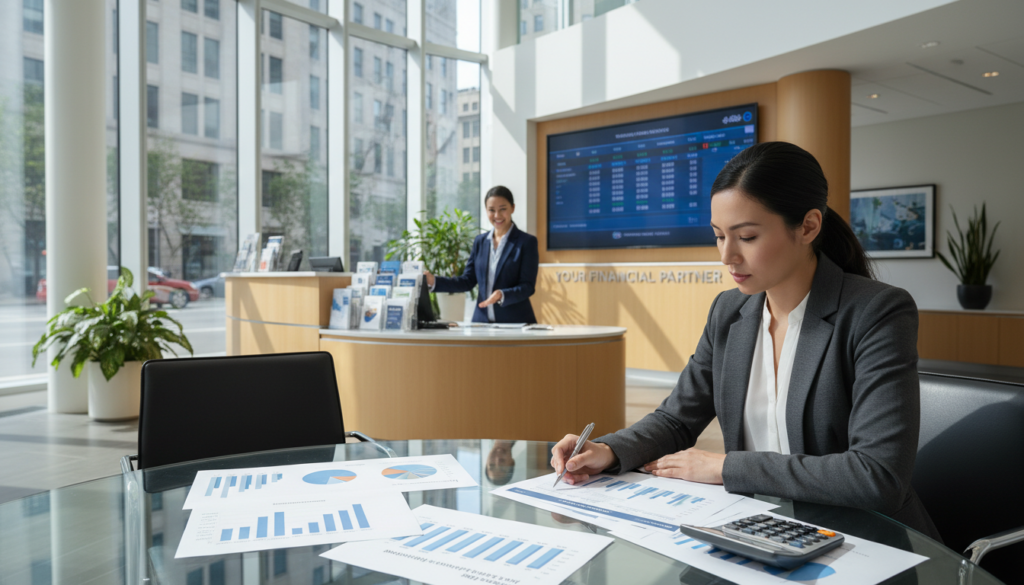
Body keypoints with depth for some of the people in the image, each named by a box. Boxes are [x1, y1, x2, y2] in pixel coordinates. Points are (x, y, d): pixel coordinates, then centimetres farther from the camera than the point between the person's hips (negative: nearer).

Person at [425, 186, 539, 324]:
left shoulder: (527, 242, -1)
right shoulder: (480, 241, 13)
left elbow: (528, 287, -5)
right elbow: (468, 281, 12)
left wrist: (502, 295, -22)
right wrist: (434, 281, -1)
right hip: (482, 320, 3)